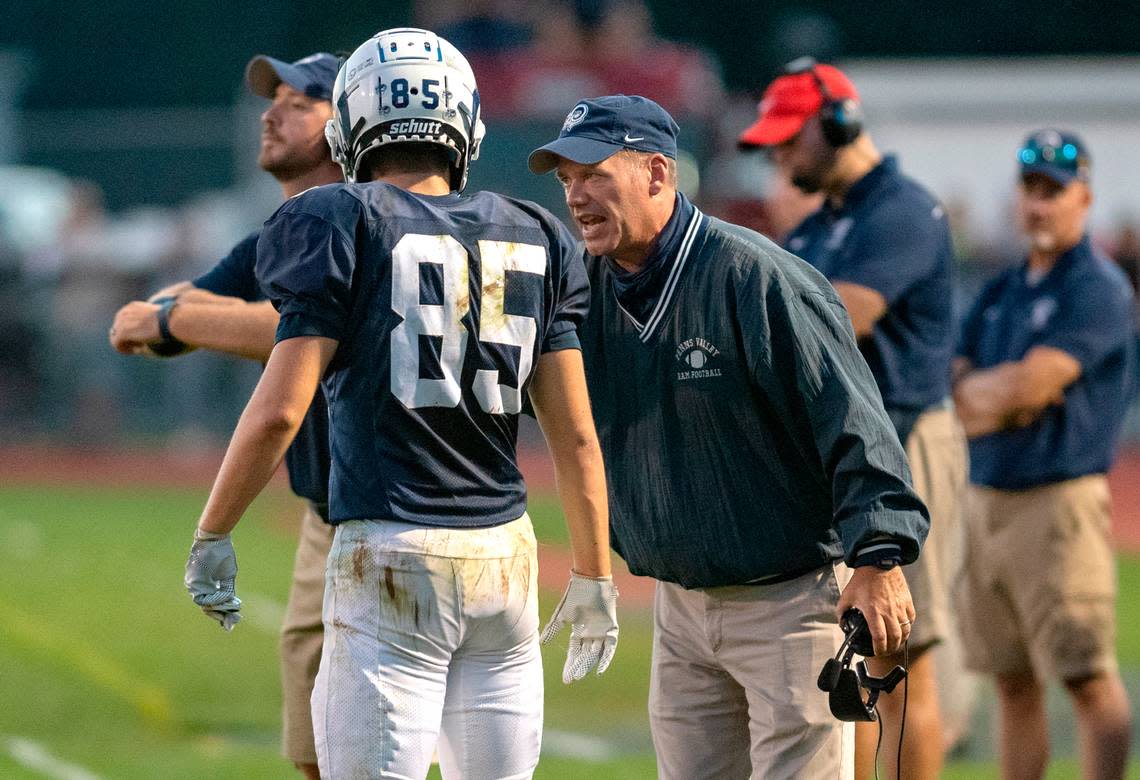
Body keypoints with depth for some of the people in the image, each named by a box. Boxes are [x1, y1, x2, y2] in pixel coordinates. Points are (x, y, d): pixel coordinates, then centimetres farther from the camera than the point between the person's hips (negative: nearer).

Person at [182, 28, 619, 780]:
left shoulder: (346, 226, -4)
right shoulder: (531, 241, 9)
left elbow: (280, 411, -9)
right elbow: (575, 434, 9)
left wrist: (212, 536, 2)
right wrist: (594, 578, 17)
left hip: (391, 556, -5)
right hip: (504, 551, 5)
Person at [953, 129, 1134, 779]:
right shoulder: (1001, 293, 18)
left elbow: (1033, 383, -16)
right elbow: (959, 391, 11)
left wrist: (983, 390, 2)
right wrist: (1011, 394, -8)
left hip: (1060, 500, -8)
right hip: (988, 500, 8)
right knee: (1014, 684, 9)